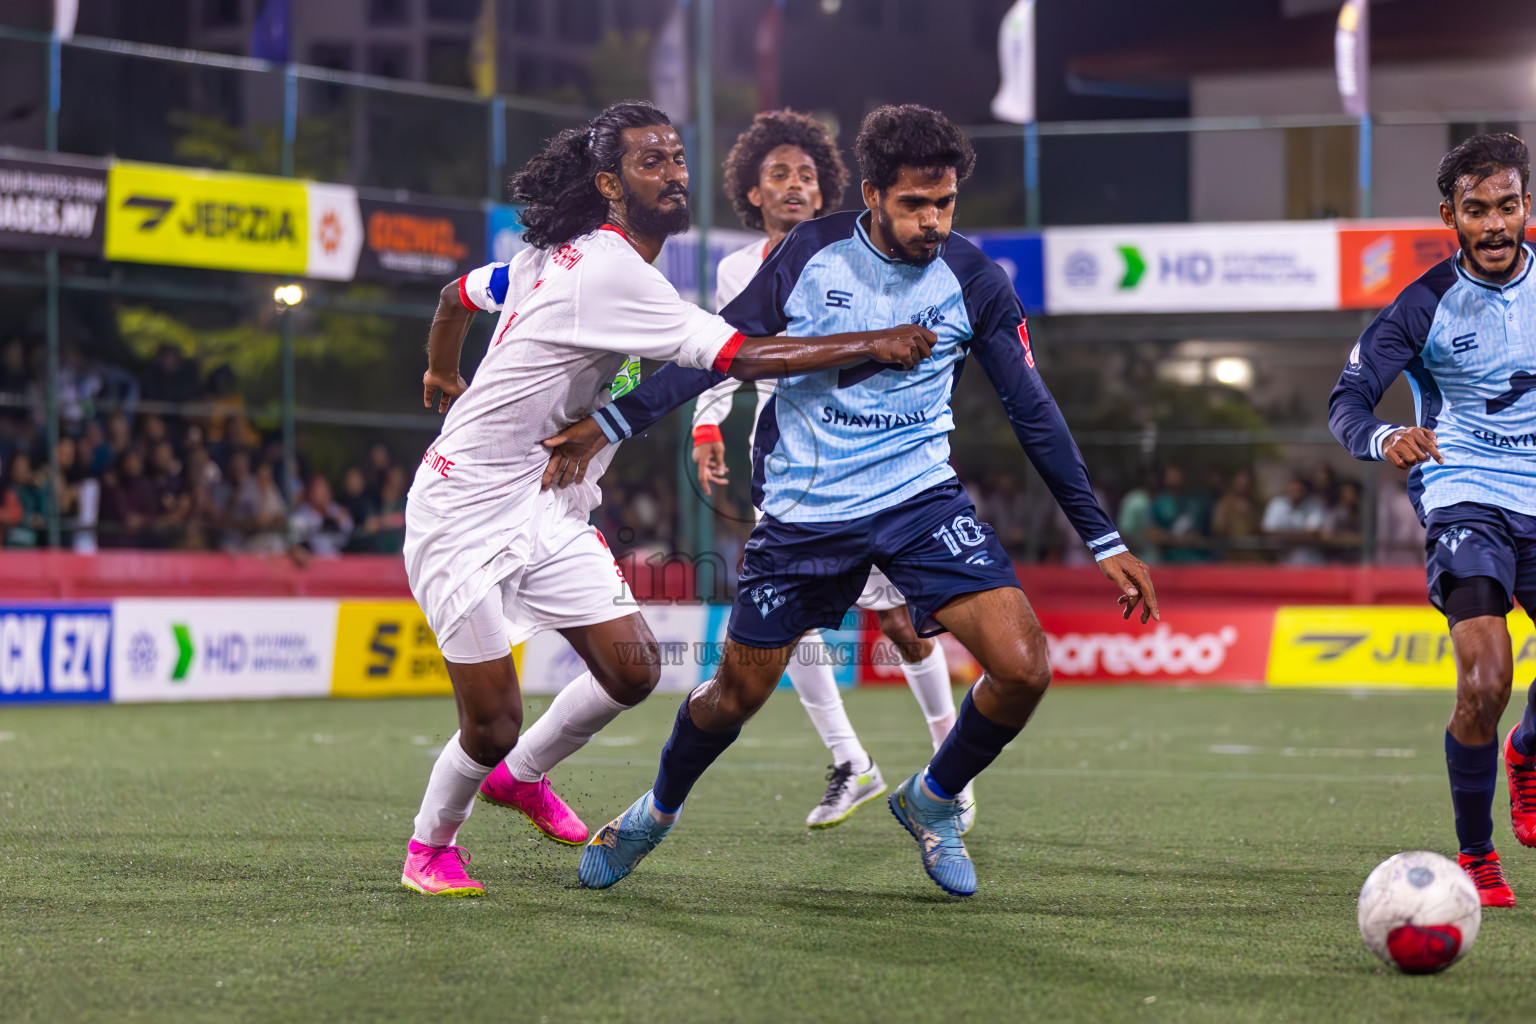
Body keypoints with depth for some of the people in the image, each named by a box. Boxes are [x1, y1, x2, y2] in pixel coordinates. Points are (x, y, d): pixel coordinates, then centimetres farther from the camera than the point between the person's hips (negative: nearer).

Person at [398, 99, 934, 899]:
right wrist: (873, 345, -23)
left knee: (631, 667, -2)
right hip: (467, 516, -9)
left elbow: (457, 294, 24)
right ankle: (430, 846, 22)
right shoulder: (608, 274, -23)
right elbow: (741, 358, -28)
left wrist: (443, 377, 43)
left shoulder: (564, 256, 6)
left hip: (549, 512, 9)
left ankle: (522, 775, 24)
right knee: (493, 722, -6)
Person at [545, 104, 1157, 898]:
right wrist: (609, 423, -2)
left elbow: (1033, 415, 1)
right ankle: (659, 811, 41)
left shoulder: (973, 281, -6)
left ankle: (932, 800, 11)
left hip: (920, 501, 0)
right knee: (736, 695, 8)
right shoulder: (809, 254, -8)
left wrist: (1104, 541, 1)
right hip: (800, 516, 0)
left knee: (1023, 668, -18)